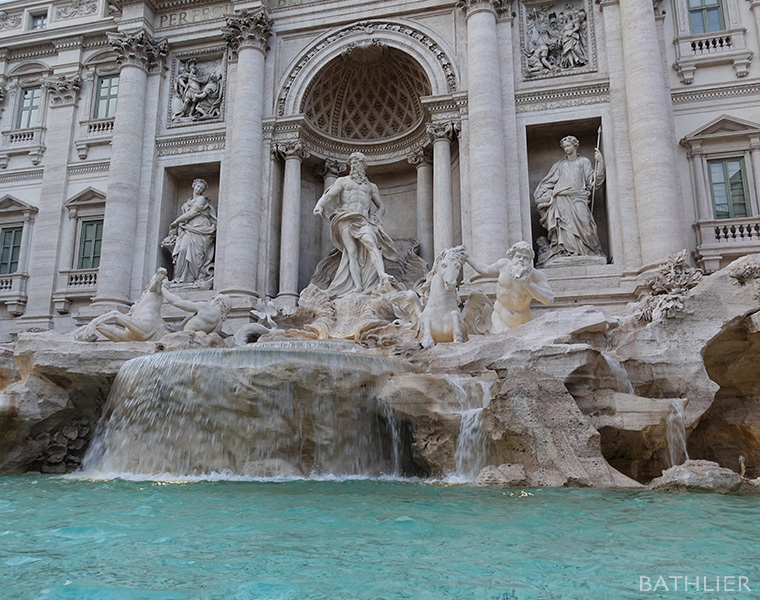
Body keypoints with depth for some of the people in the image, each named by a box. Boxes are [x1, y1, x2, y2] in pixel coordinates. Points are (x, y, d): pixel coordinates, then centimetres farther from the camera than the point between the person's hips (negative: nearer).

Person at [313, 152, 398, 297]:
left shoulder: (371, 186, 28)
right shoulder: (343, 181, 21)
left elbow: (380, 206, 32)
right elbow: (329, 195, 9)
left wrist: (375, 219, 12)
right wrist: (319, 206, -11)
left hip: (363, 220, 1)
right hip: (346, 219, -1)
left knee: (371, 243, -27)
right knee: (352, 252, -14)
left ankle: (382, 275, -44)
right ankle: (358, 287, -23)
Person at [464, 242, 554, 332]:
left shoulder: (536, 275, -18)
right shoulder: (504, 264, -10)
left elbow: (549, 299, -29)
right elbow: (486, 271, 11)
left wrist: (528, 284, -39)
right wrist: (467, 257, 21)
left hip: (521, 322, 0)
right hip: (500, 318, 0)